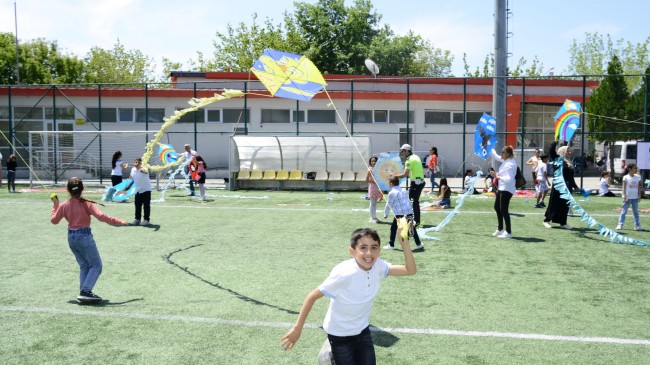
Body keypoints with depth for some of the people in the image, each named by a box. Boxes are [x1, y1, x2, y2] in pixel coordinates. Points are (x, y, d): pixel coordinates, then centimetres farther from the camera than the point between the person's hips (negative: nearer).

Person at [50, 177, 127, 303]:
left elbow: (54, 220, 15)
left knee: (84, 265, 17)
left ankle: (83, 293, 11)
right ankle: (85, 291, -11)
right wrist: (118, 221, -19)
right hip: (84, 236, -6)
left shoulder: (64, 205, 3)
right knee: (96, 265, 2)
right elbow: (101, 216, -22)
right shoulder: (87, 203, -11)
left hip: (71, 237, 6)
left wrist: (55, 205, 24)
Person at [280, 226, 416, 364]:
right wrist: (297, 328, -20)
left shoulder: (378, 266, -16)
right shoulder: (343, 273, -31)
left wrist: (404, 241, -33)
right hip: (339, 333, -5)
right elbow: (312, 296, -23)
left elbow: (410, 270, -20)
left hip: (362, 330, 5)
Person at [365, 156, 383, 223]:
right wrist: (374, 182, -20)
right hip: (372, 187, -6)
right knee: (372, 203, -2)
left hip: (377, 188, 6)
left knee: (375, 203, 12)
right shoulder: (370, 169, -9)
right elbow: (367, 179, -12)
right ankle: (372, 218, 3)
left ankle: (374, 217, 19)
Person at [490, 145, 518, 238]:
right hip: (501, 188, 10)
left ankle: (508, 232, 2)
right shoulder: (505, 160, 6)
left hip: (507, 189, -10)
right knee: (497, 207, 19)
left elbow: (509, 179, -29)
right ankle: (500, 229, 33)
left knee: (503, 210, -6)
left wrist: (497, 176, -30)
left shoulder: (511, 164, -21)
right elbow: (495, 156, 20)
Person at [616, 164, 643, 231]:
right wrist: (625, 196, -14)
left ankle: (637, 225, 13)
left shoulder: (638, 177, 7)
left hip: (635, 198, 5)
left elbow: (639, 187, 10)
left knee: (636, 212, 9)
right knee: (624, 211, -1)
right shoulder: (626, 177, -6)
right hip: (628, 197, -5)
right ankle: (620, 224, 2)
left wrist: (639, 195, 1)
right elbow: (624, 188, -8)